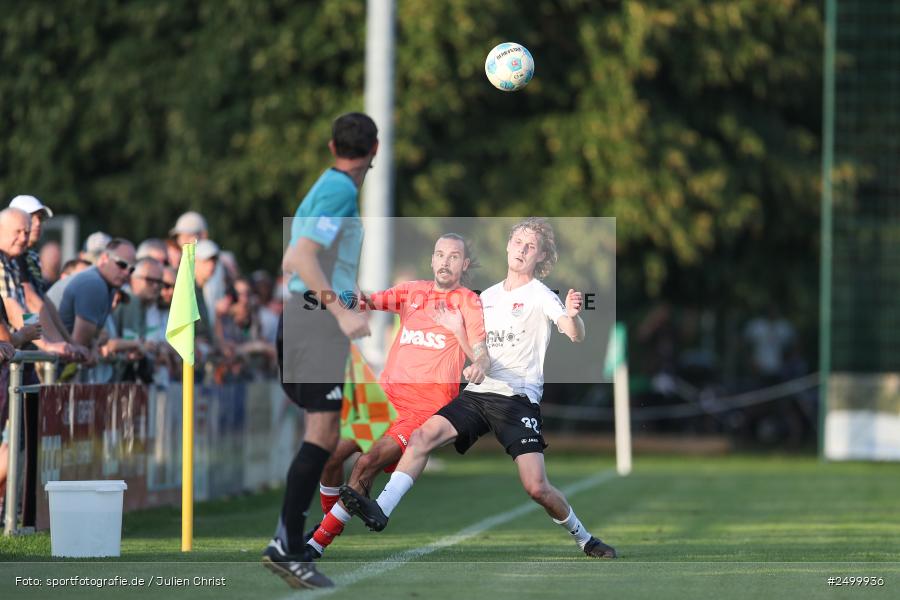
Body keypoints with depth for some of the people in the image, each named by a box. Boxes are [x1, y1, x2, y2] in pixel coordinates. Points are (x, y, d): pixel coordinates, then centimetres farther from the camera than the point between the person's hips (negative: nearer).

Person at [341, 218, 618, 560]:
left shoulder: (540, 296, -4)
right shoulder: (488, 296, 16)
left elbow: (576, 335, -20)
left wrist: (572, 316, -43)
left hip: (519, 399, -5)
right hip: (478, 393, 5)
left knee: (536, 487, -14)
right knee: (423, 436, -18)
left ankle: (584, 539, 9)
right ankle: (380, 511, -24)